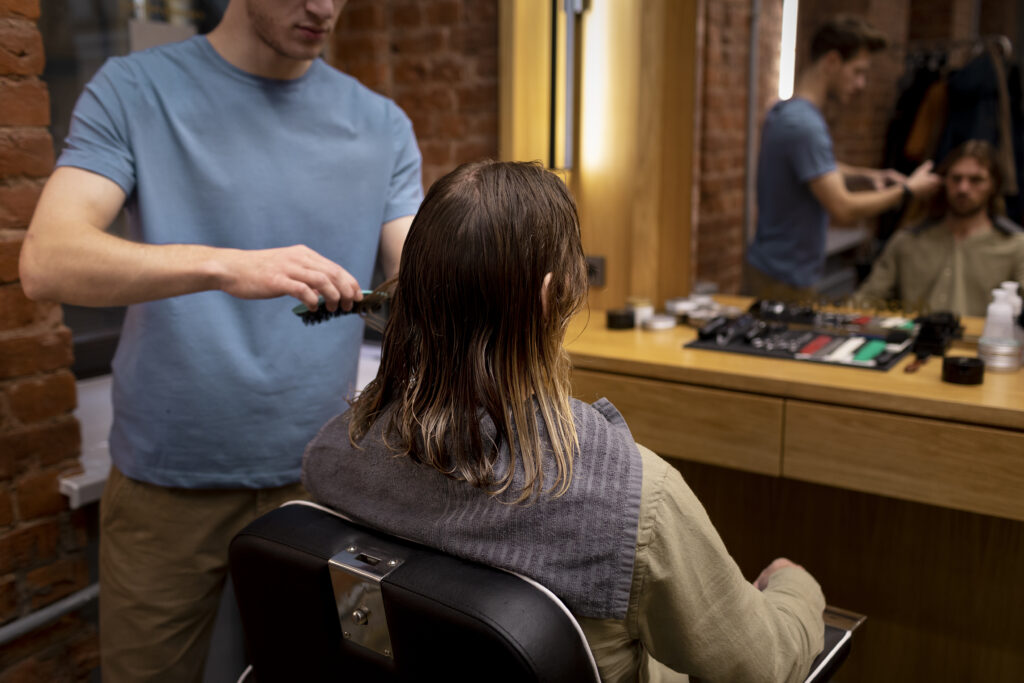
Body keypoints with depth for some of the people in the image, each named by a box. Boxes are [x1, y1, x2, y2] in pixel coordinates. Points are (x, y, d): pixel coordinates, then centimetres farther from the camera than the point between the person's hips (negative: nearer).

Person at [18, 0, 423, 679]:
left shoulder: (381, 124, 3)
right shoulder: (134, 90, -4)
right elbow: (45, 261, -17)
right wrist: (224, 265, -33)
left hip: (315, 475, 2)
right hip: (167, 481, -1)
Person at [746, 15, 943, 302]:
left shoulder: (784, 111, 7)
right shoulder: (805, 125, -24)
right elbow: (843, 209, -26)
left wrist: (867, 174, 12)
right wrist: (908, 189, -13)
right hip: (785, 283, -10)